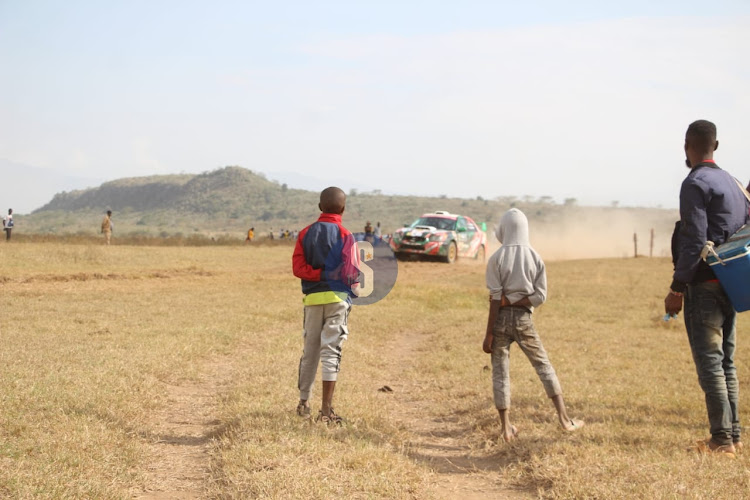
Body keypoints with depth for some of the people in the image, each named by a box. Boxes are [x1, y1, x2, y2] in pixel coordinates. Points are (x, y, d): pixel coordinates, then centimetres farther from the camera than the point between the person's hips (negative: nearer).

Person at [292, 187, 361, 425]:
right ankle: (326, 410, -8)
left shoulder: (306, 233, 5)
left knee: (310, 350, 16)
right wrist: (352, 288, 8)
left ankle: (303, 402, 26)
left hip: (312, 298, 4)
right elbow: (352, 272, -9)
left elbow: (298, 267, -5)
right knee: (331, 351, -4)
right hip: (338, 297, -3)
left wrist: (320, 274, -6)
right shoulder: (345, 235, -6)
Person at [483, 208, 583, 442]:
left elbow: (495, 299, -11)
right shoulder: (535, 258, 1)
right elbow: (540, 296, -5)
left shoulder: (497, 259, -8)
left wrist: (489, 334, -8)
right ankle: (564, 418, 14)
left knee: (500, 371, 7)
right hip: (523, 320, 2)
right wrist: (514, 301, -2)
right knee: (543, 365, 14)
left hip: (501, 318, -2)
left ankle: (506, 428, 8)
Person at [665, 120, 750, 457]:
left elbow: (694, 241, -18)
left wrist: (676, 289, -15)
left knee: (709, 360, -5)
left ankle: (721, 440, -4)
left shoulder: (695, 184, -12)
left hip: (705, 286, -9)